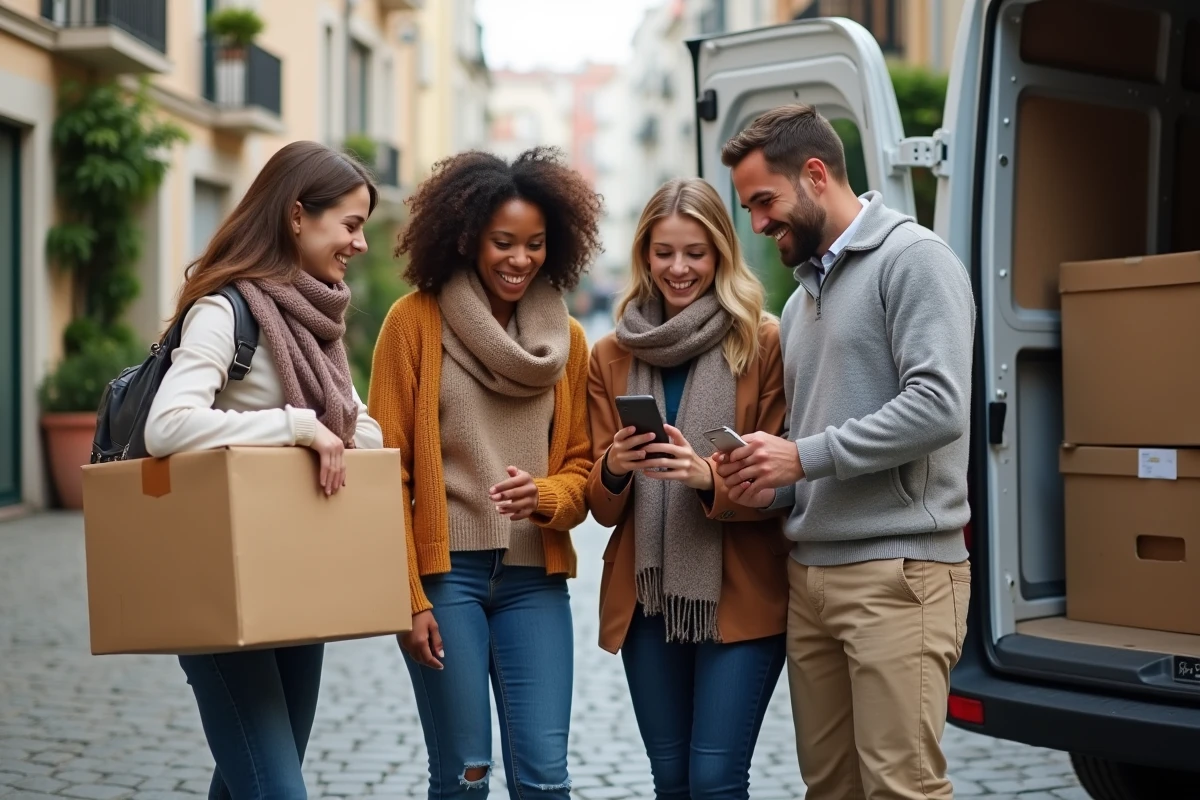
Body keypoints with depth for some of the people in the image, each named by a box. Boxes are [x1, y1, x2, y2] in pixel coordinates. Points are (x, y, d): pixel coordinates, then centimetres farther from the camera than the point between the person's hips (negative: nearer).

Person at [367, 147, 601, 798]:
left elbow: (580, 463, 11)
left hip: (535, 577, 3)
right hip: (445, 571, -3)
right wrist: (409, 595, -9)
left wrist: (545, 495, -13)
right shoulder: (414, 321, -2)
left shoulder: (567, 338, 9)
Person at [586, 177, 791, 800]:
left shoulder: (765, 344, -3)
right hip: (646, 596, 4)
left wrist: (708, 478, -22)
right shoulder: (612, 356, 8)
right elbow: (602, 506, 8)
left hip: (740, 596, -3)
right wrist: (614, 470, -15)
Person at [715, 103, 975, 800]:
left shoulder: (913, 258, -6)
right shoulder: (804, 296, 21)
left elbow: (940, 404, -18)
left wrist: (805, 456, -14)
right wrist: (767, 479, 3)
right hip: (810, 572, 8)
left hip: (897, 571, -8)